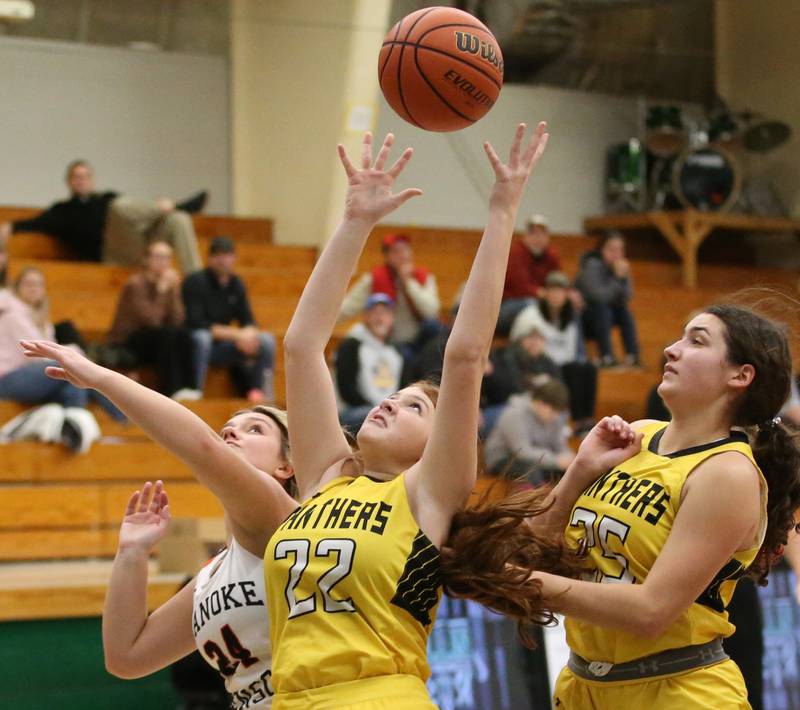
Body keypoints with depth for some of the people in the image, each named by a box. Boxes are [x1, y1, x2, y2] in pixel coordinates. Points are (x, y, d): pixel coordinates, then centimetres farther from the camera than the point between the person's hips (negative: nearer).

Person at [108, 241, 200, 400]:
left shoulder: (169, 283, 4)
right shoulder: (136, 284, -15)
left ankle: (188, 386, -24)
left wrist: (173, 290, -15)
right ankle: (171, 390, -32)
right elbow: (151, 319, -24)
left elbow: (176, 321, -7)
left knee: (184, 335, -20)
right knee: (167, 333, -30)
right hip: (125, 345, -6)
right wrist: (161, 292, -22)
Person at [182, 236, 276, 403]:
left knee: (266, 340, -13)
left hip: (223, 347, 6)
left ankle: (258, 392, -14)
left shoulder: (237, 284, 7)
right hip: (195, 345, -6)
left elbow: (248, 320, 7)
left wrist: (250, 333, -20)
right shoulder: (194, 282, -11)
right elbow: (196, 323, -19)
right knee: (201, 338, -39)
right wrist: (235, 335, -25)